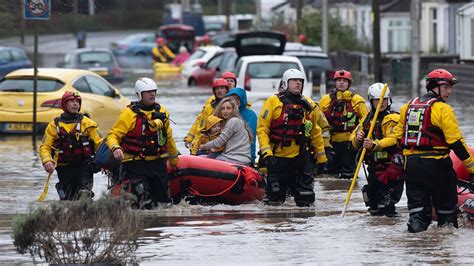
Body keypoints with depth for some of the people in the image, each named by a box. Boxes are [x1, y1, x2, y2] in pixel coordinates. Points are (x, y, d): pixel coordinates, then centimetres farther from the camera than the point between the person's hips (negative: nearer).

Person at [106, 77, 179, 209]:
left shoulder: (161, 112, 11)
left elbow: (168, 138, 23)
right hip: (135, 164, -6)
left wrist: (174, 161, 30)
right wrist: (115, 148, -30)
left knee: (162, 202, 5)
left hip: (158, 163, 6)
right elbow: (113, 135, -9)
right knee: (144, 204, -16)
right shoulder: (130, 114, -7)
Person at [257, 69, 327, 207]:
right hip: (278, 156, -3)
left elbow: (315, 132, 20)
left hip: (301, 156, 3)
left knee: (305, 201, -2)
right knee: (275, 201, 3)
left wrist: (321, 156, 19)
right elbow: (262, 128, -5)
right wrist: (266, 152, -15)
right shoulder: (274, 101, -2)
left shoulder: (309, 105, 10)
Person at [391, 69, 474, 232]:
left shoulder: (407, 107, 12)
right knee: (446, 208, 7)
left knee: (418, 207, 8)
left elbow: (398, 136, 18)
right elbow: (456, 142, -13)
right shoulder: (442, 109, -9)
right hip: (436, 164, -6)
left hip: (411, 164, 6)